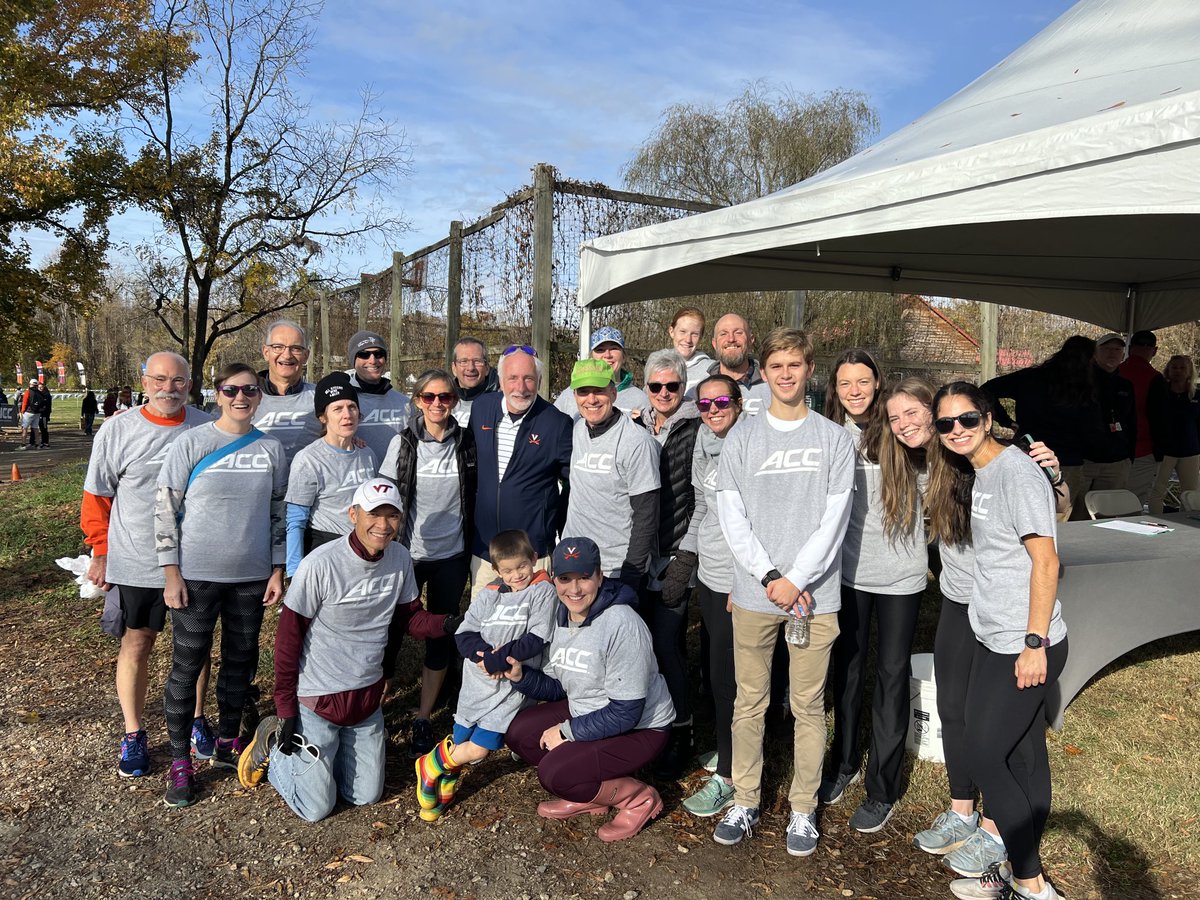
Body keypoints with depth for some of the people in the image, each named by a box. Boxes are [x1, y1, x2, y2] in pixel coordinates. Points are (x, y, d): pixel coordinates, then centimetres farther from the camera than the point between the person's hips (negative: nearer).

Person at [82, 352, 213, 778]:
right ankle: (133, 733, 22)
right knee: (138, 640, 8)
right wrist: (101, 553, 0)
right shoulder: (118, 431, -6)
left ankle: (196, 719, 30)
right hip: (137, 562, -1)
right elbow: (97, 496, 1)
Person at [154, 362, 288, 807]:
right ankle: (180, 762, 17)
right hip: (197, 575, -3)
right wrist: (172, 573, -9)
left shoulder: (272, 449, 3)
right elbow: (165, 507, -5)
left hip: (252, 577, 3)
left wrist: (278, 570, 5)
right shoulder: (191, 443, -6)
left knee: (240, 661, 14)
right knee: (187, 666, 4)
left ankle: (227, 742, 33)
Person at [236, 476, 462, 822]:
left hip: (368, 695, 6)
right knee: (316, 808, 6)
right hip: (317, 699, -5)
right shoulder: (319, 565, -24)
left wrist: (447, 625, -18)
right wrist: (285, 710, -12)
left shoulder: (400, 558, -8)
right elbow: (288, 638, -15)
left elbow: (406, 616, 3)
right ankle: (272, 742, 27)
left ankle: (333, 751, 39)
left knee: (367, 797, 16)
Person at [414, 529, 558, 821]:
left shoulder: (543, 592, -6)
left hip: (512, 685, -3)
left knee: (477, 750, -5)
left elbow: (537, 639, -14)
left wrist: (499, 659, -17)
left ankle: (439, 764, 21)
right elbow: (463, 635, 4)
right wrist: (483, 653, -16)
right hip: (477, 683, 3)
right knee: (460, 745, 8)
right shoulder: (488, 595, 5)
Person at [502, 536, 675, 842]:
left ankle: (638, 798, 0)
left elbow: (626, 712, -25)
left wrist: (568, 732, -18)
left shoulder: (621, 625, -28)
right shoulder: (562, 617, -3)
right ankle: (589, 796, 13)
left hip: (640, 728, -8)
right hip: (586, 713, 9)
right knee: (518, 733, 0)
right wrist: (520, 675, -13)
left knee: (554, 772, -22)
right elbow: (558, 688, 5)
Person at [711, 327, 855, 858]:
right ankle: (745, 802, 24)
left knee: (808, 705, 8)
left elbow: (834, 519, -3)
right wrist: (768, 576, -9)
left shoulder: (834, 439, 3)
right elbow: (731, 516, 0)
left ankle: (804, 810, 22)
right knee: (750, 702, 10)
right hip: (753, 593, 1)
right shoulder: (742, 437, 5)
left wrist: (795, 579, -11)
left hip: (814, 594, -1)